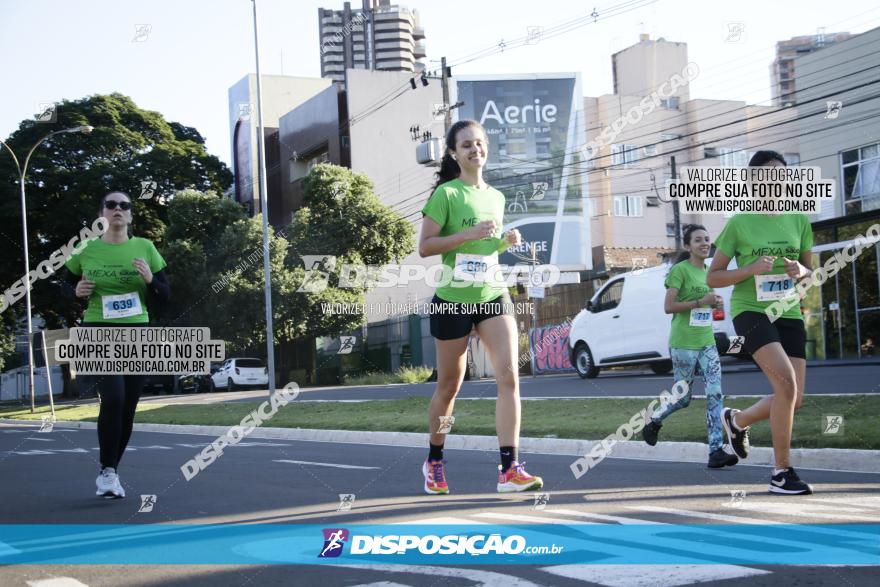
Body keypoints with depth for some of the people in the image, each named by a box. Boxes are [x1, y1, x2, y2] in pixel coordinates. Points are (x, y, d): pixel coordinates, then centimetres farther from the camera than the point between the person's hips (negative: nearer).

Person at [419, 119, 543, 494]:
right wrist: (469, 234, -21)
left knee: (509, 375, -13)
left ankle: (509, 469, -14)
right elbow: (425, 247, -12)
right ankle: (434, 461, 28)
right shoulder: (446, 194, -7)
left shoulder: (496, 197, 11)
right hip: (453, 300, -4)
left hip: (493, 297, 4)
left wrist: (506, 241, 3)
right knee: (449, 387, 7)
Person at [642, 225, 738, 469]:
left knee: (715, 394, -9)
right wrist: (701, 302, -20)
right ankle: (654, 420, 34)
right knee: (683, 398, 4)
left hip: (707, 342, 6)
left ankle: (716, 451, -12)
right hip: (682, 344, -6)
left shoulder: (708, 272, 13)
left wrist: (714, 302, 4)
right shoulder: (680, 270, -8)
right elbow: (668, 307, -14)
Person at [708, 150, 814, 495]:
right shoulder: (738, 223, -4)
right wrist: (751, 269, -17)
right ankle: (782, 472, -12)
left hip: (788, 313, 5)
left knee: (794, 399, 0)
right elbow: (713, 278, -1)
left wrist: (801, 270, -8)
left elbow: (811, 273, 16)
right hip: (750, 310, -5)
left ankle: (737, 420, 31)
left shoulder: (799, 220, 7)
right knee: (786, 382, -24)